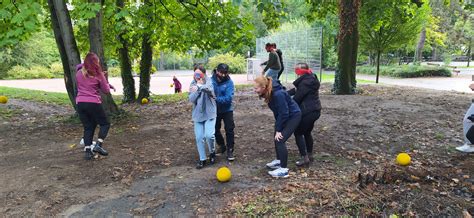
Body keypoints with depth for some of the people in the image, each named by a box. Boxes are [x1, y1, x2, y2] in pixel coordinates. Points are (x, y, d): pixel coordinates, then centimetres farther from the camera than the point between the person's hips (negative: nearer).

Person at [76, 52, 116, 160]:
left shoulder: (79, 73, 8)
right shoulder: (98, 74, -4)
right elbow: (106, 90, 2)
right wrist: (103, 78, 15)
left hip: (80, 103, 5)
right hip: (93, 103, -5)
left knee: (88, 127, 12)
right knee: (105, 124, 11)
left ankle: (87, 150, 4)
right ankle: (98, 144, -7)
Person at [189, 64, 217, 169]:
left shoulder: (209, 82, -5)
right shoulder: (193, 84, 3)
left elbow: (209, 89, -27)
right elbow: (191, 99, -7)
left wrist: (199, 86, -33)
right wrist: (198, 88, -17)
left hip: (209, 113, -3)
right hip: (198, 114, 4)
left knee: (209, 135, -16)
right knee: (199, 138, 3)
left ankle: (212, 152, 15)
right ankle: (202, 159, 20)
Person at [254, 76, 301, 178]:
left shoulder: (278, 94, -34)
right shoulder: (269, 92, -8)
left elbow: (284, 113, -28)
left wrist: (278, 129, -20)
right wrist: (277, 127, 5)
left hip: (293, 116, -9)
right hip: (283, 116, 9)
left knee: (280, 140, -14)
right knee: (276, 138, 17)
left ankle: (284, 169, -6)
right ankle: (279, 161, 36)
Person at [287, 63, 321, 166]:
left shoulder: (305, 82, -21)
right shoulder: (310, 79, 11)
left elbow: (297, 97, -18)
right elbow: (296, 89, 12)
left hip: (307, 112, -10)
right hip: (315, 110, 10)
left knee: (298, 133, 1)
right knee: (307, 132, 22)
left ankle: (304, 158, 2)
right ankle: (310, 155, 31)